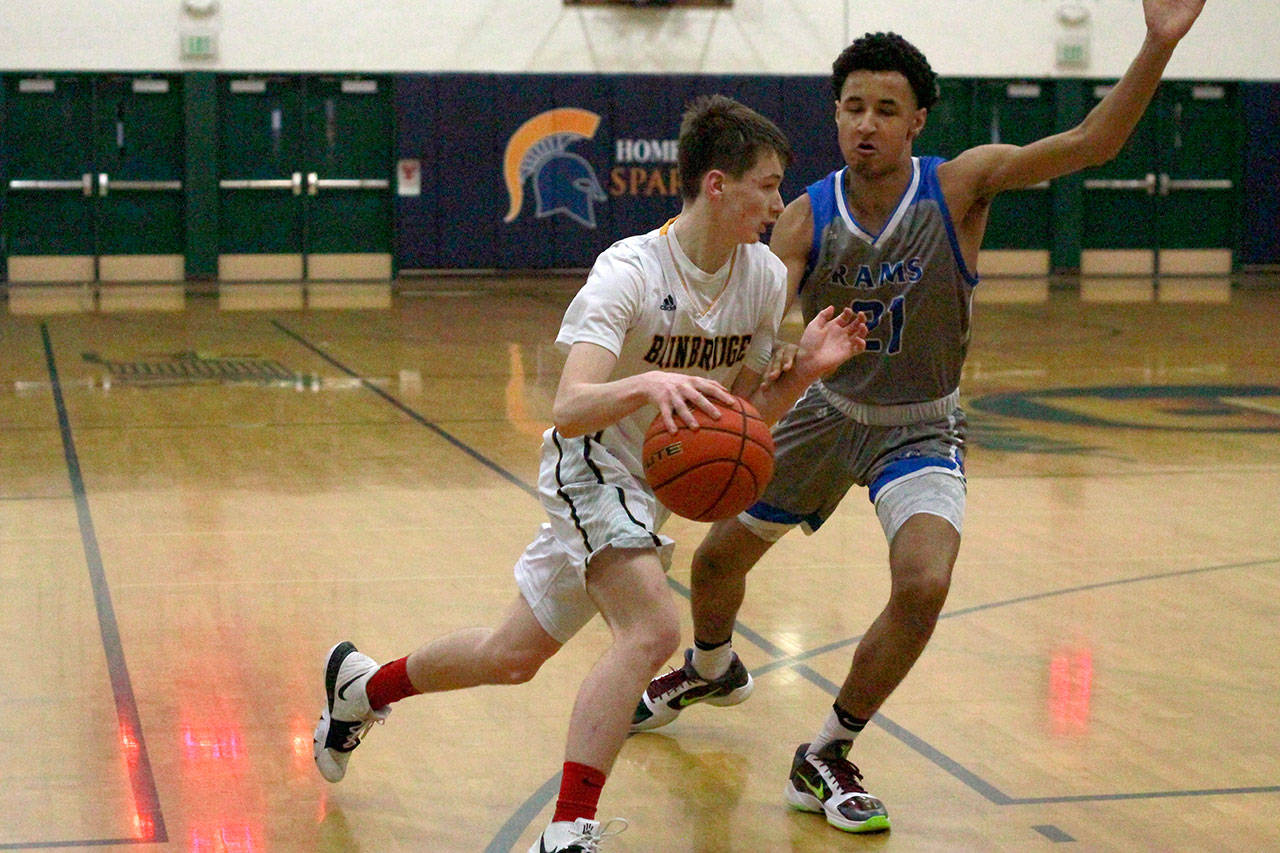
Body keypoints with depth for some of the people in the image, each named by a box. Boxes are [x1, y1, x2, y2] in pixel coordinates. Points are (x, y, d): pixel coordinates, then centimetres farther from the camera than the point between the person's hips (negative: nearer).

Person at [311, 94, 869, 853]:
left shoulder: (766, 278, -5)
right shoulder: (629, 271, -24)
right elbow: (569, 411, -34)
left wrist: (806, 370, -13)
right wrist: (647, 383, -52)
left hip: (654, 484, 7)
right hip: (591, 468, -7)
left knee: (512, 657, 15)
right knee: (653, 628, -29)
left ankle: (364, 685, 39)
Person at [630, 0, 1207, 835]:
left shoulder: (960, 186, -20)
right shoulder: (806, 220, -16)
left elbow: (1092, 142, -29)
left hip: (921, 429, -2)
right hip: (827, 413, 3)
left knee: (924, 585, -27)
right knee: (719, 556, 16)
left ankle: (826, 757, -6)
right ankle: (711, 670, 54)